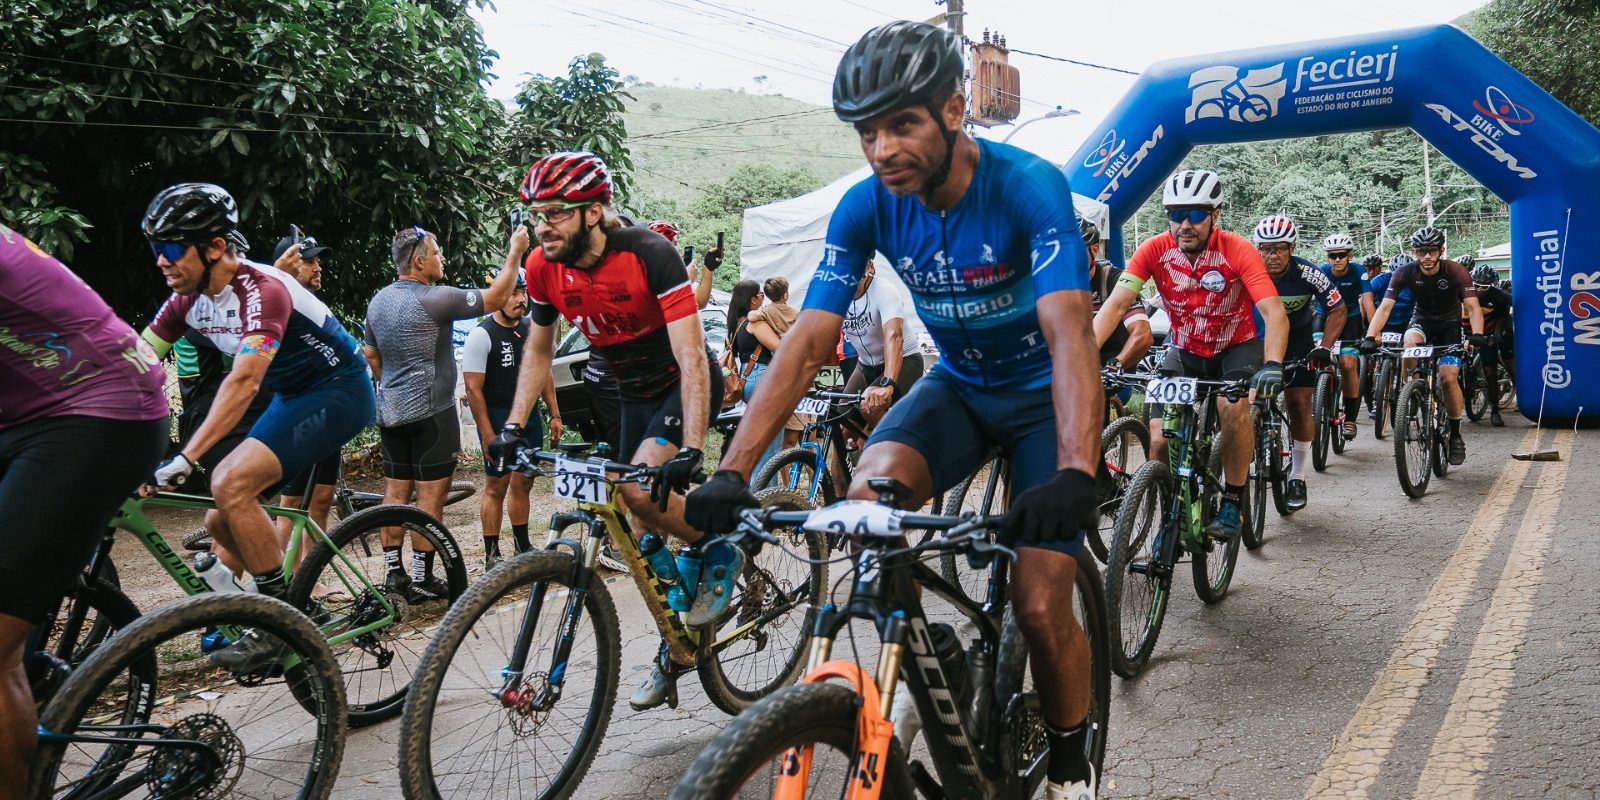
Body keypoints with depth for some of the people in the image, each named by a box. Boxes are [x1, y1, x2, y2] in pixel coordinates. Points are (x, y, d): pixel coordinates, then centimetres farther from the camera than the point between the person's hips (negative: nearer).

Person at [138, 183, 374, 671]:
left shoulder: (261, 290, -25)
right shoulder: (188, 298, 0)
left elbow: (245, 381, -36)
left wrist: (184, 460, -43)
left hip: (339, 391, -9)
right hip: (293, 397, 9)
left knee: (232, 485, -25)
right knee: (222, 520, 2)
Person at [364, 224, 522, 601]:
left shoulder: (378, 301, 10)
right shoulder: (434, 299, -15)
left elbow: (371, 356, 18)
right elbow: (497, 298, -11)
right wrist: (516, 252, -2)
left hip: (391, 412, 8)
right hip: (431, 413, -8)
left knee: (395, 492, 10)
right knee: (430, 496, -2)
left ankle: (394, 571, 14)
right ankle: (422, 579, 0)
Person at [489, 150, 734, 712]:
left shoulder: (650, 253, -29)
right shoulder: (543, 267, -12)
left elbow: (692, 358, -34)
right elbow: (539, 349, 4)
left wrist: (691, 450, -42)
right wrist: (513, 426, -6)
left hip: (683, 386, -6)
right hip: (634, 393, 6)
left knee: (641, 488, -29)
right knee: (647, 526, 8)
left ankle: (720, 550, -1)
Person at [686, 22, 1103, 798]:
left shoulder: (1028, 186, -27)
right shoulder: (866, 206, -15)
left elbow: (1070, 333, -38)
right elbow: (808, 341, -20)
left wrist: (1076, 474, -54)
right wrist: (732, 471, -30)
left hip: (1042, 393, -3)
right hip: (957, 384, 3)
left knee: (1040, 606, -11)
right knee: (869, 495, -27)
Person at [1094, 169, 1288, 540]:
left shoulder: (1238, 251, -25)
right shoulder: (1154, 250, -19)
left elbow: (1274, 314, -32)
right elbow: (1115, 304, -27)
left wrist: (1272, 366, -50)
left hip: (1237, 347, -2)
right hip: (1184, 350, 2)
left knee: (1234, 408, -32)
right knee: (1159, 440, -14)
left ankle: (1232, 505, -13)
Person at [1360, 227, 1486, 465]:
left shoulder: (1456, 272, -22)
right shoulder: (1405, 273, -19)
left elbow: (1473, 307, -30)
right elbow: (1385, 307, -26)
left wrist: (1477, 334, -49)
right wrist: (1370, 337, -42)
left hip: (1449, 324, -1)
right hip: (1422, 320, 1)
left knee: (1448, 376, -18)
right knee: (1410, 342, -35)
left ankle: (1455, 434, -1)